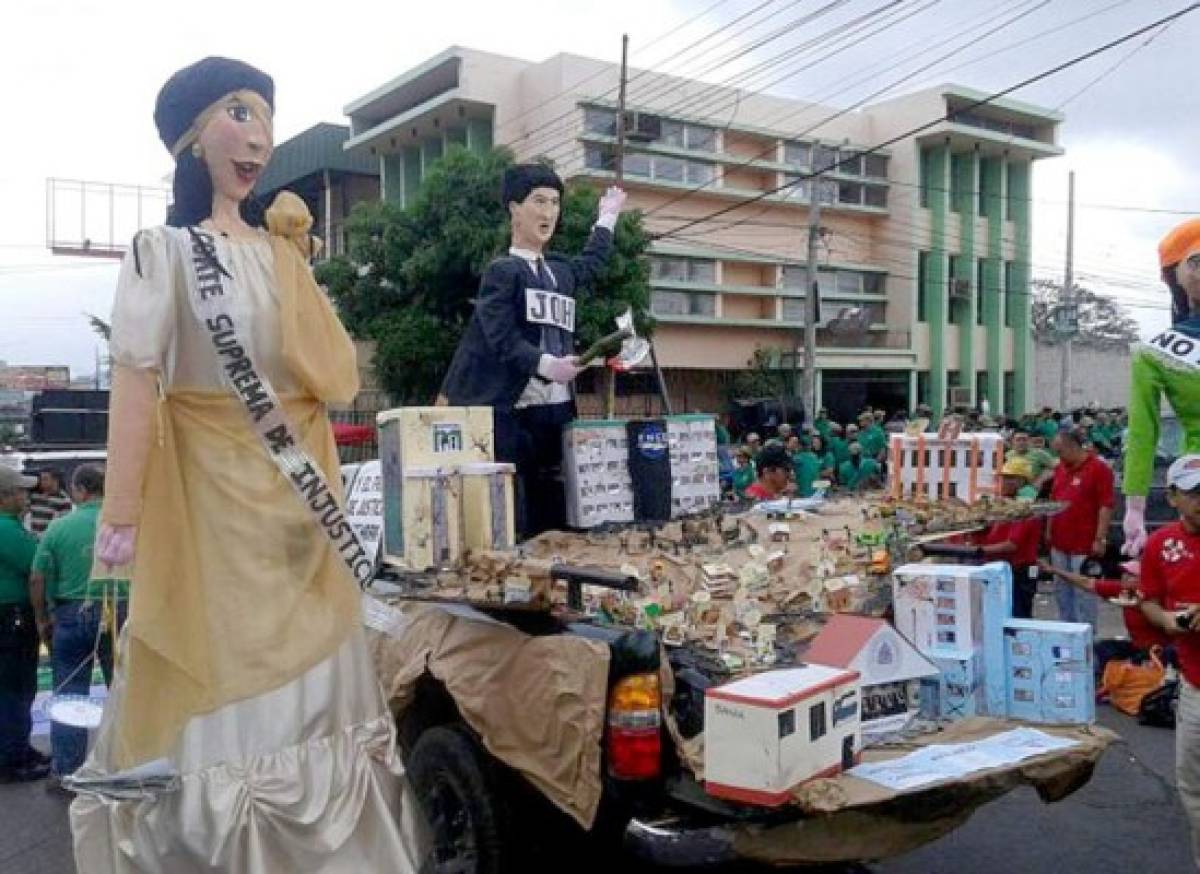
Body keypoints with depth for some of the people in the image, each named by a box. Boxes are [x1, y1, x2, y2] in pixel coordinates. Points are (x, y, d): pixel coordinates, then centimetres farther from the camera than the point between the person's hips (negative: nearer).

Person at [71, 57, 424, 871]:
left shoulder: (279, 256, 12)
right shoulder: (163, 251, -3)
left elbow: (336, 376, 9)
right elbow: (136, 382, -13)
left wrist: (301, 272, 3)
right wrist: (123, 518, -20)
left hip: (295, 501, 6)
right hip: (212, 497, -6)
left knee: (303, 692, 12)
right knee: (219, 696, 0)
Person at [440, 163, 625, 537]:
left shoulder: (562, 272, 18)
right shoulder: (502, 271, -2)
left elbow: (592, 263, 42)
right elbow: (502, 339, -14)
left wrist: (607, 217, 54)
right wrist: (546, 364, -28)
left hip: (557, 408, 7)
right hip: (512, 411, -7)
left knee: (554, 516, 6)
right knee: (514, 521, -11)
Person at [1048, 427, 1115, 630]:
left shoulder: (1098, 469, -10)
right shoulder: (1060, 468, 12)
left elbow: (1106, 506, -14)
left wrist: (1100, 539, -17)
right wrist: (1049, 530, 16)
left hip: (1084, 545, -7)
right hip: (1060, 543, 7)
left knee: (1083, 593, -1)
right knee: (1062, 591, 15)